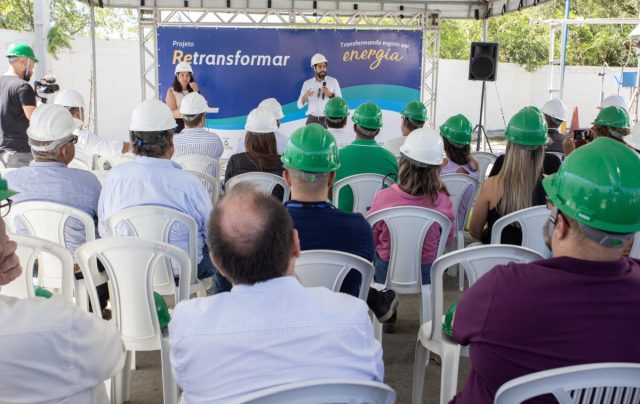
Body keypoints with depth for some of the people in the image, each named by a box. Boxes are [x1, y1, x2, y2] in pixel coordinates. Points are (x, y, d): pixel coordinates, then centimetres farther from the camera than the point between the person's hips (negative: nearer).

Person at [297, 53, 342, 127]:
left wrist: (330, 94, -16)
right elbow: (300, 105, 3)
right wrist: (305, 96, -17)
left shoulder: (333, 81, 2)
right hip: (312, 120, 1)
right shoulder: (307, 83, 5)